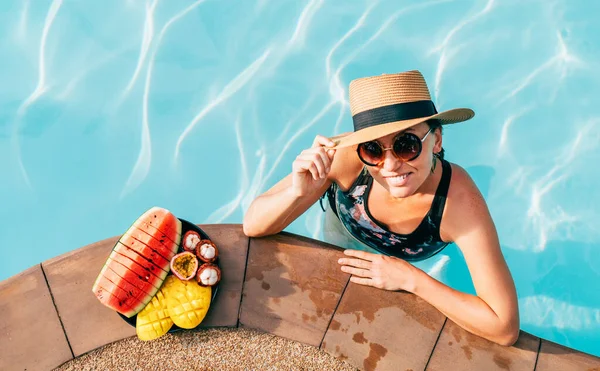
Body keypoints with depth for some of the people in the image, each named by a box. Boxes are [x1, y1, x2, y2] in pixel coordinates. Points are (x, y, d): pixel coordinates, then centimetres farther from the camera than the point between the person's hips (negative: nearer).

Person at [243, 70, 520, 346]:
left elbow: (506, 327, -40)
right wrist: (299, 192, -52)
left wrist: (411, 279, -39)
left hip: (420, 267, 0)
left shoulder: (459, 201, -43)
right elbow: (252, 227, -32)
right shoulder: (347, 158, -41)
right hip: (344, 240, 1)